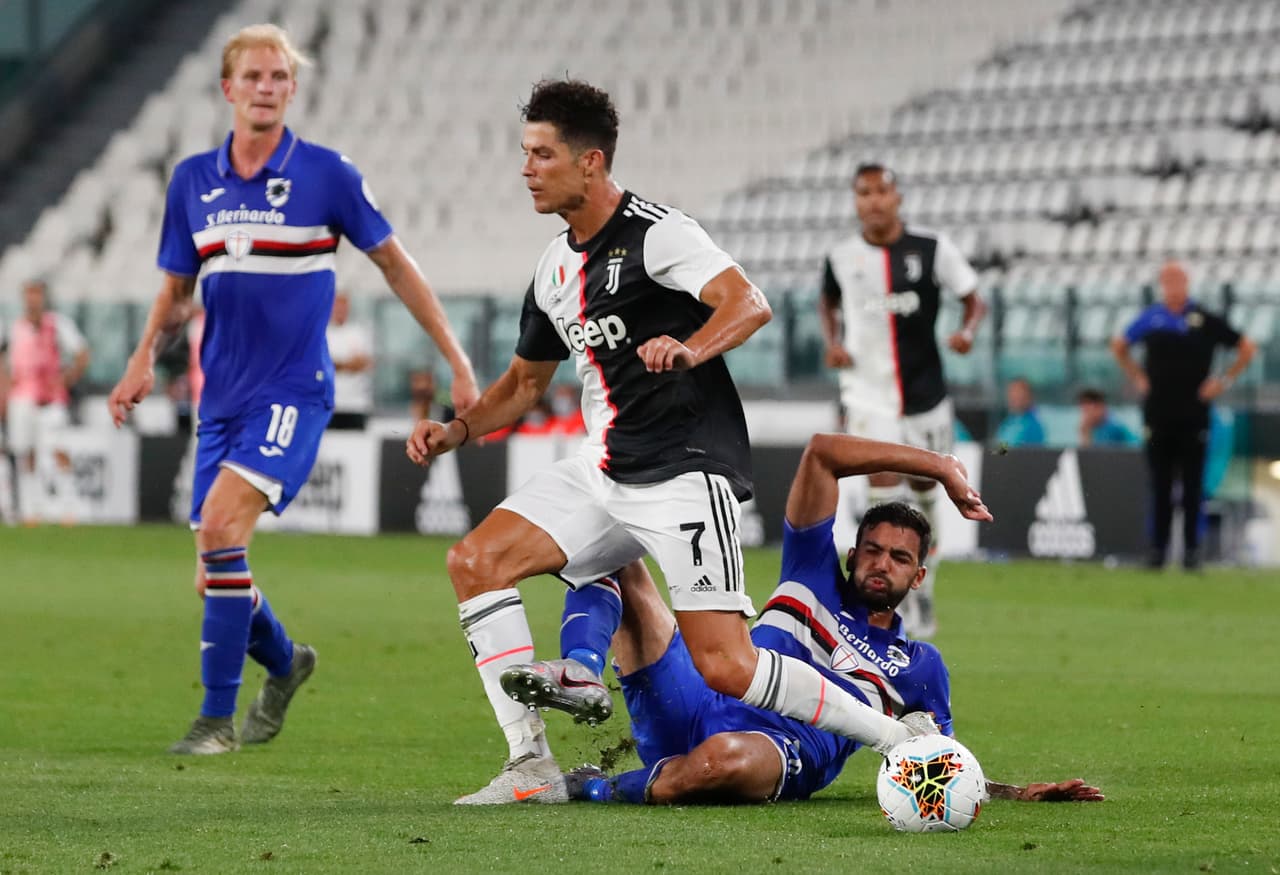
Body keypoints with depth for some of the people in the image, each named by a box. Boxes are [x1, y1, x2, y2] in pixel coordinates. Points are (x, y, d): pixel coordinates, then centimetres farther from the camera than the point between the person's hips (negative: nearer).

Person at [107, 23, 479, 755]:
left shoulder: (327, 174, -4)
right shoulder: (192, 181, 7)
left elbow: (394, 263, 4)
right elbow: (177, 288, 17)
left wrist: (456, 358, 2)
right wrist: (145, 358, -1)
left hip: (293, 392, -5)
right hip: (223, 395, 5)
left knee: (221, 524, -25)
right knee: (215, 578, 3)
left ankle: (219, 716, -18)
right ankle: (285, 664, 36)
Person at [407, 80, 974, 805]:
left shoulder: (655, 233, -12)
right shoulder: (556, 267, 14)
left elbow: (749, 303, -26)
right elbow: (524, 383, 26)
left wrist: (692, 348, -45)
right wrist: (457, 431, 10)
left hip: (686, 473, -8)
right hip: (603, 473, 8)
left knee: (726, 667, -17)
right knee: (476, 561, -6)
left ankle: (905, 739, -2)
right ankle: (532, 766, -5)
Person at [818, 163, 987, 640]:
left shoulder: (932, 248, -6)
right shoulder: (842, 256, -2)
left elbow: (974, 300, 2)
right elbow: (828, 303, 18)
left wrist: (967, 331, -19)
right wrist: (833, 342, -1)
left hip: (925, 391, 1)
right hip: (868, 392, -1)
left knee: (924, 493, 11)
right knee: (883, 488, -16)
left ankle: (923, 591, 30)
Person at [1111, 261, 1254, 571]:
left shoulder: (1205, 320, -1)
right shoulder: (1150, 319, 4)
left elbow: (1246, 347, 7)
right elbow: (1119, 347, 22)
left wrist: (1224, 381, 2)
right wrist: (1137, 378, 12)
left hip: (1194, 414, -2)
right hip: (1158, 414, 2)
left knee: (1192, 485, 1)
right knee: (1160, 485, 3)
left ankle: (1191, 548, 5)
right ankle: (1158, 548, 7)